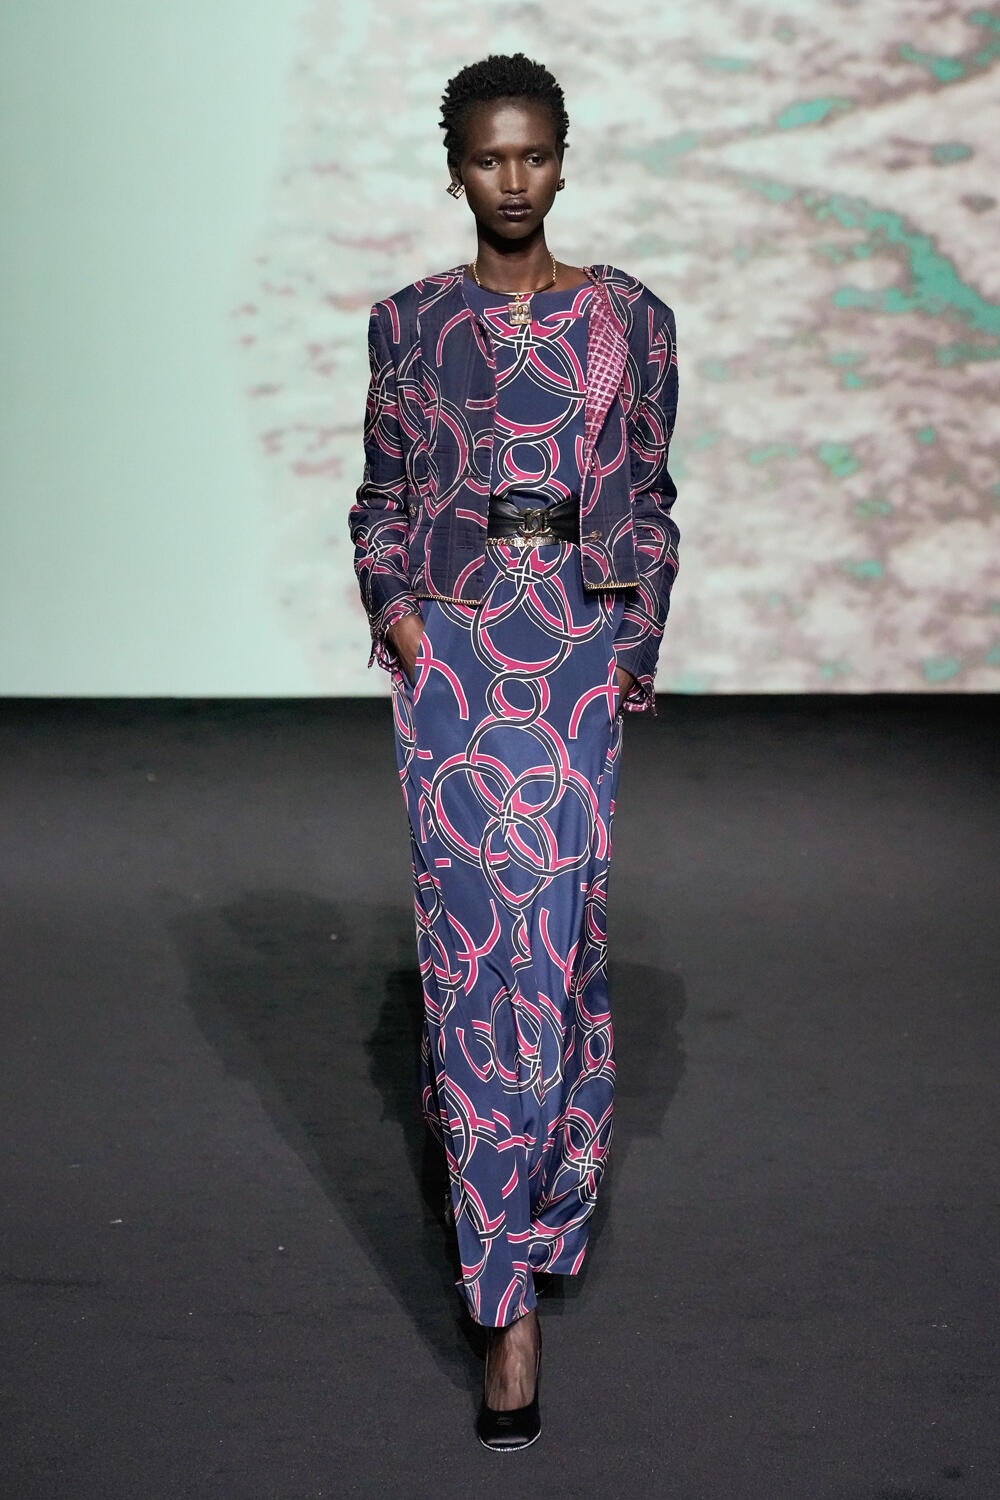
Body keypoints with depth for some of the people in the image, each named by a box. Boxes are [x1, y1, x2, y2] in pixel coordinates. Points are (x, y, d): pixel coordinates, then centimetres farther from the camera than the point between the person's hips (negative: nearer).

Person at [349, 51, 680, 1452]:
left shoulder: (629, 317, 7)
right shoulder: (411, 322, 8)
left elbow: (649, 493, 10)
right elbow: (381, 491, 13)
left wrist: (642, 635, 2)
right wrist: (388, 599, -3)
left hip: (582, 642, 0)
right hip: (451, 643, 0)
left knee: (554, 918, -4)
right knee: (472, 917, -5)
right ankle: (511, 1292, 2)